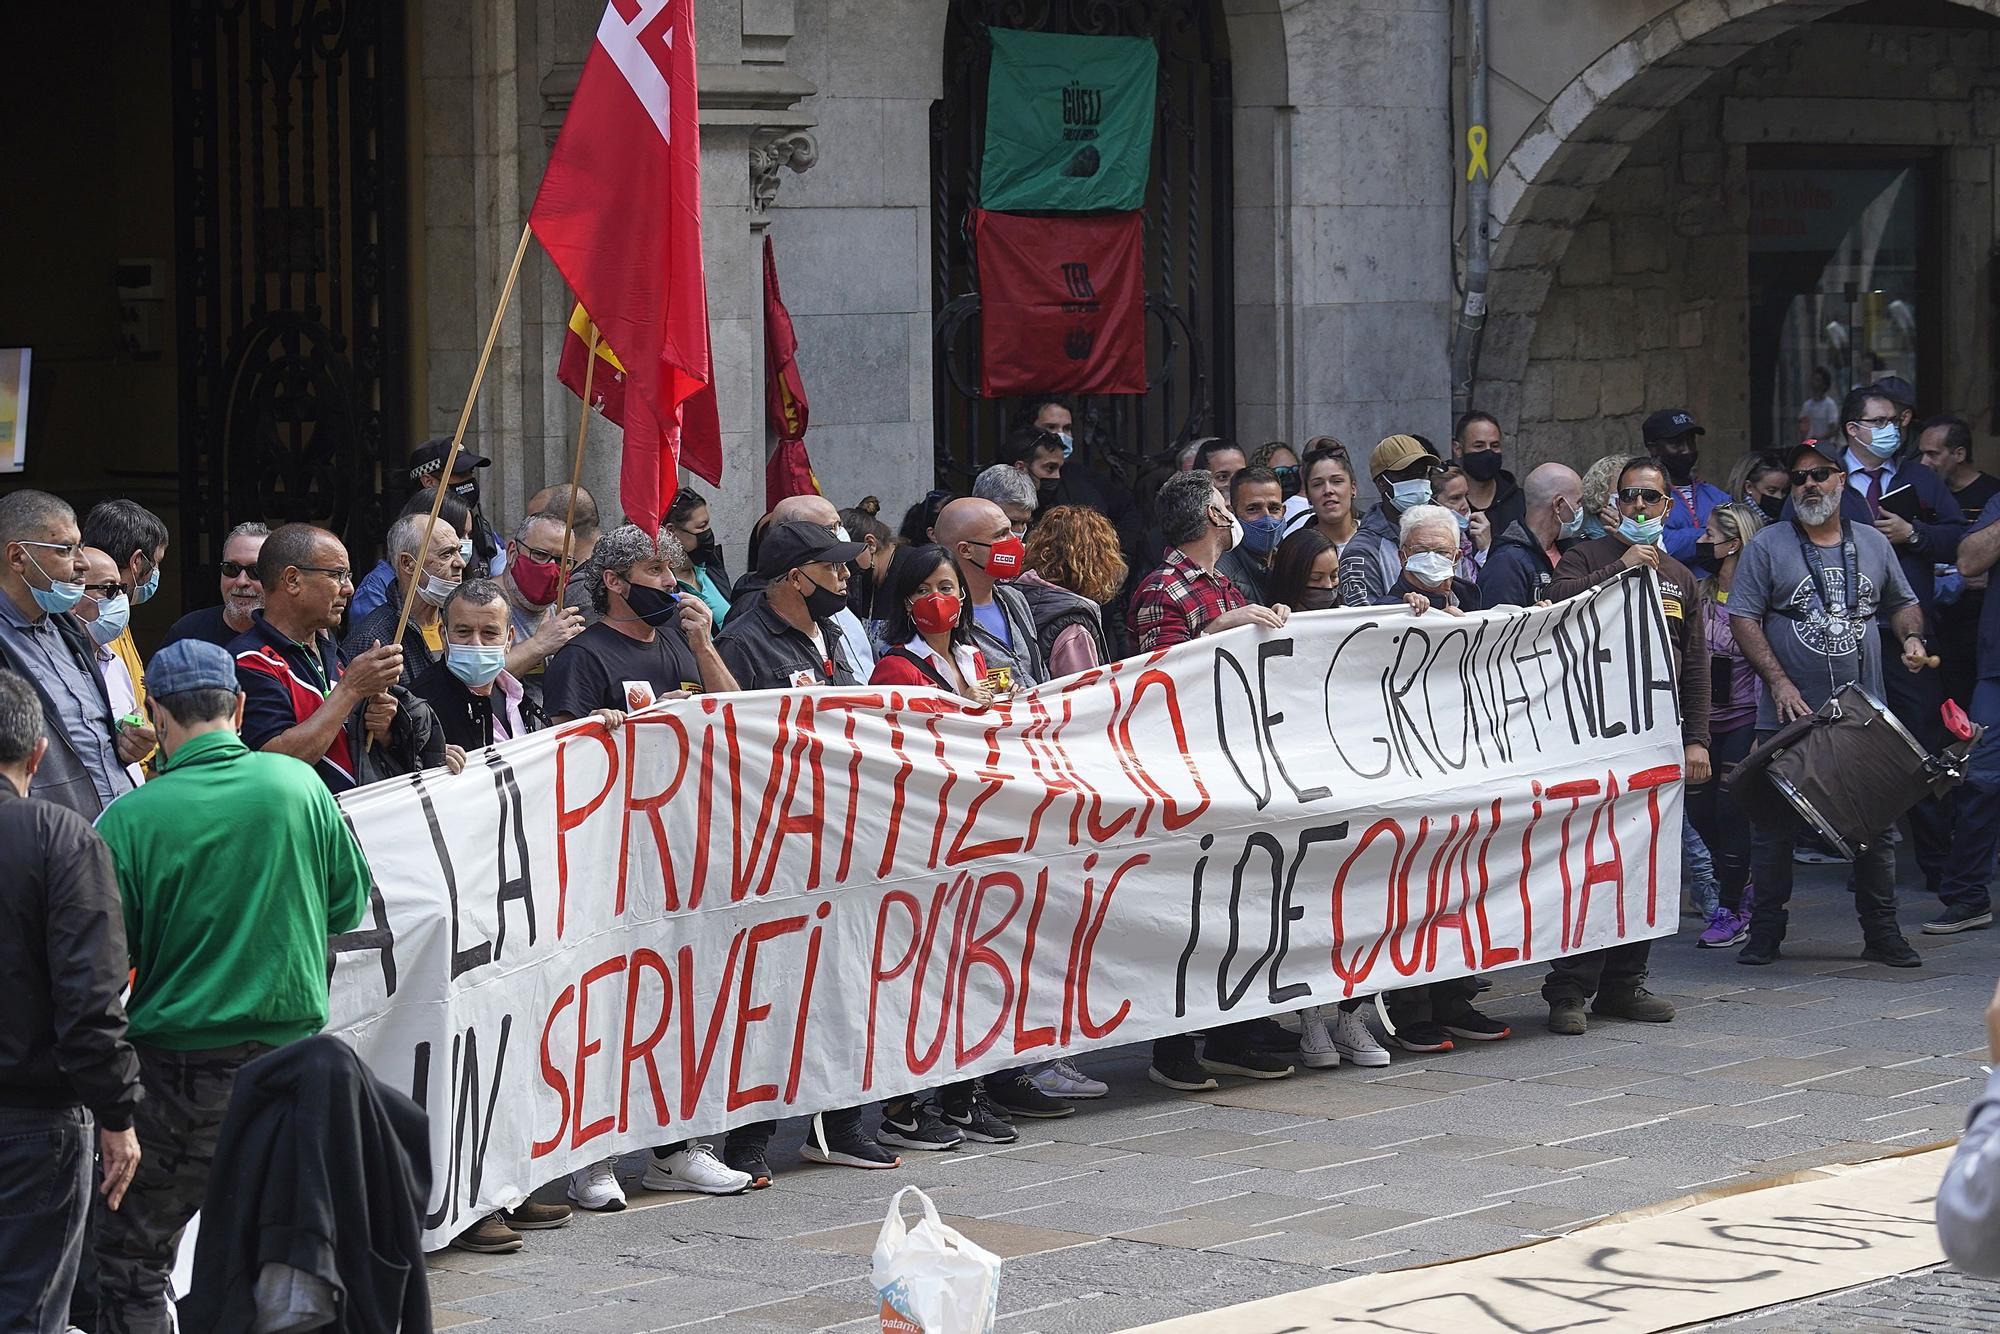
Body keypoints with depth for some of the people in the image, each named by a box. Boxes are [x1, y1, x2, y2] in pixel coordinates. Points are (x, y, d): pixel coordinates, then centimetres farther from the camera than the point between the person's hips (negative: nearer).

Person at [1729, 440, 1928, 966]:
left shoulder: (1872, 544, 11)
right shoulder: (1767, 547, 0)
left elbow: (1902, 603, 22)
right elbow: (1744, 619, -5)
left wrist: (1911, 637, 0)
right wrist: (1780, 683, -14)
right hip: (1787, 716, -3)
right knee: (1775, 826, 2)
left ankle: (1881, 933, 15)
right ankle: (1765, 933, 11)